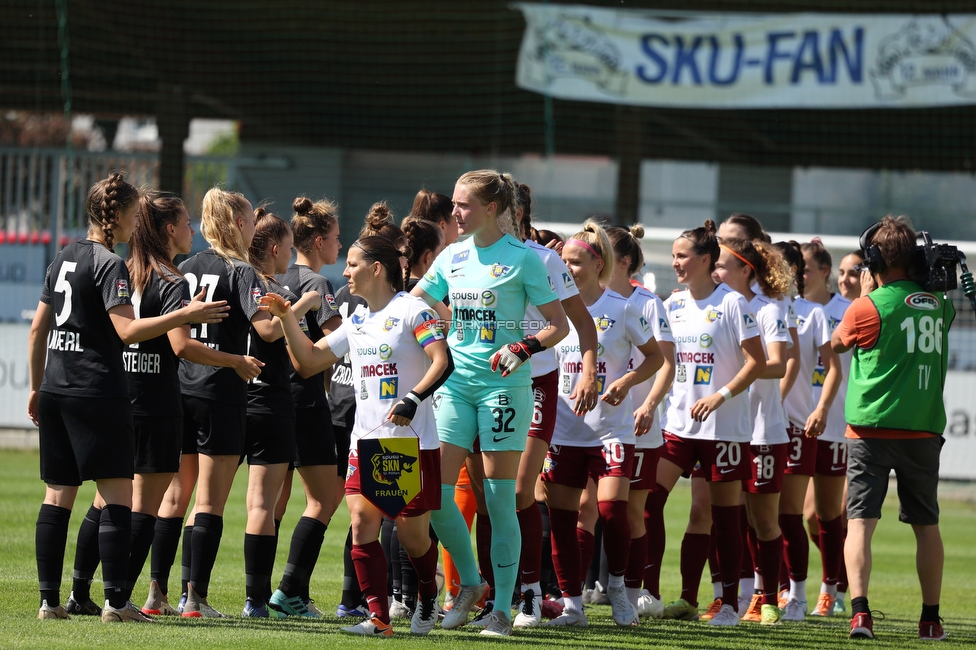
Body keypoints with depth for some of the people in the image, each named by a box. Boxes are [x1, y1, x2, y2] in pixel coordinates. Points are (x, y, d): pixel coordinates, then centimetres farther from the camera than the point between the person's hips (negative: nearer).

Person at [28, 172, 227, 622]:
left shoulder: (63, 259, 15)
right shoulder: (109, 264, -10)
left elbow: (38, 329, 19)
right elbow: (127, 330, -19)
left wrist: (37, 387, 27)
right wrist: (186, 315, -19)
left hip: (55, 389, 8)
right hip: (98, 392, -8)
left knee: (57, 495, 8)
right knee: (116, 495, -6)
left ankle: (49, 599, 7)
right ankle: (116, 601, -11)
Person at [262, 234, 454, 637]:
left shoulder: (411, 310, -8)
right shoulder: (357, 321, 14)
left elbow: (442, 362, -15)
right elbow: (311, 357, 20)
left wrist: (413, 399, -27)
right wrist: (286, 318, 9)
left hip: (412, 439, -6)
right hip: (366, 438, 6)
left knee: (412, 533, 1)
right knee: (362, 522, -8)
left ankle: (428, 595, 30)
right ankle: (378, 617, -5)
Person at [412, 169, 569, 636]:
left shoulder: (522, 258, -5)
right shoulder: (452, 257, 11)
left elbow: (559, 324, -4)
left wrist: (524, 348, -20)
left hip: (503, 385, -5)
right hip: (456, 382, 5)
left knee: (500, 500, -4)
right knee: (435, 494, -3)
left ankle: (502, 610, 1)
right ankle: (469, 583, 18)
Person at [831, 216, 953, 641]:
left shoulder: (869, 307, -9)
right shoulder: (939, 306, 6)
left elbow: (836, 345, 8)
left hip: (871, 430, -4)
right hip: (924, 430, 4)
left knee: (860, 522, -6)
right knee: (926, 526, 14)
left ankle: (860, 611, -22)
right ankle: (931, 618, 19)